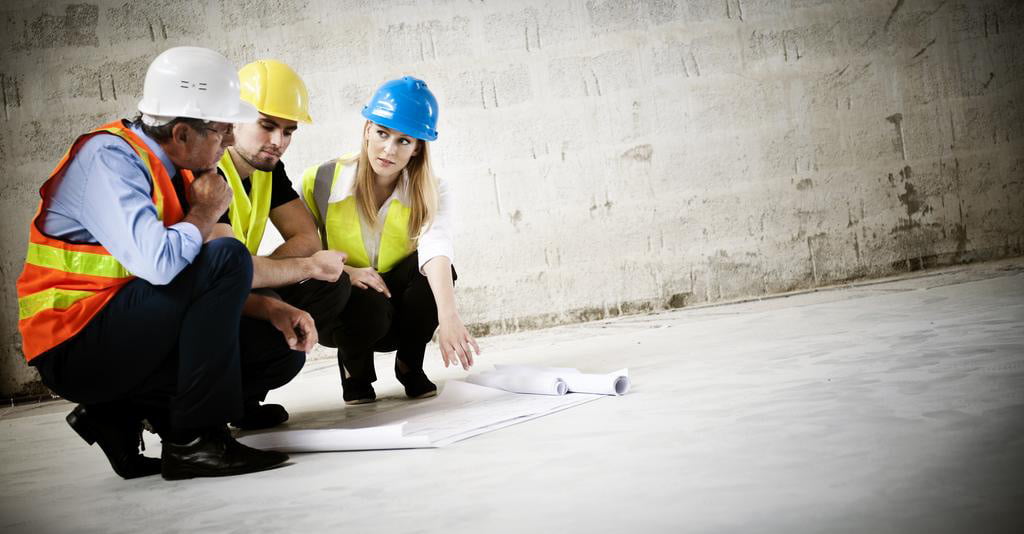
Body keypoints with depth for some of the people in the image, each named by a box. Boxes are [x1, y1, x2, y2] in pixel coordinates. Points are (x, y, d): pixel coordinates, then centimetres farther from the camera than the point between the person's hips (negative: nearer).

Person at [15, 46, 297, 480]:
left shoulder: (176, 169, 9)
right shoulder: (109, 157, -17)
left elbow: (206, 283, 14)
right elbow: (157, 262, -34)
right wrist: (206, 212, -14)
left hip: (131, 329, 9)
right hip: (75, 346, -9)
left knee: (283, 351, 6)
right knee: (226, 257, -23)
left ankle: (119, 413, 3)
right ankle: (194, 441, -19)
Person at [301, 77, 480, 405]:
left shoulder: (431, 193, -14)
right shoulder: (321, 182, -14)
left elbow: (437, 250, -34)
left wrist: (448, 315, -52)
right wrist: (345, 272, -28)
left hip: (397, 296, 2)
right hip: (338, 306, -2)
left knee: (436, 271, -30)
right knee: (369, 307, -37)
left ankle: (410, 366, -3)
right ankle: (354, 368, 0)